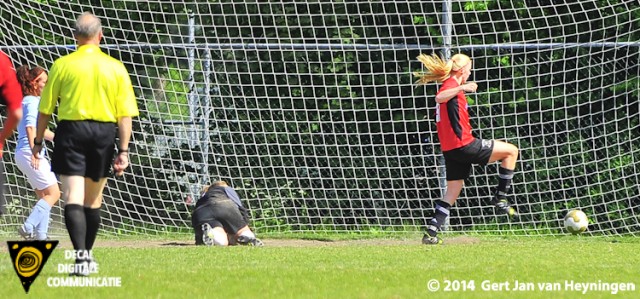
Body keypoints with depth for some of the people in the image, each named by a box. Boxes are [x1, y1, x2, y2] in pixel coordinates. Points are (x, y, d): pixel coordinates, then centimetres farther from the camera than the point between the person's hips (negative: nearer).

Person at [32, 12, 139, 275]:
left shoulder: (62, 65, -3)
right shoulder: (116, 68, 2)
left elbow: (45, 109, 1)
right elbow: (125, 114, -1)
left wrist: (38, 142, 12)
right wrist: (123, 150, 1)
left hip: (71, 130, -3)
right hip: (104, 134, 3)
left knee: (73, 197, -7)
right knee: (93, 199, 18)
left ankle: (81, 254, -24)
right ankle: (88, 254, 30)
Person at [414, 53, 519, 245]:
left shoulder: (450, 86, 19)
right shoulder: (452, 84, -9)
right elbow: (440, 97, -32)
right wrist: (461, 88, -45)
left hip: (450, 149, 10)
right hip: (464, 145, -10)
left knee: (453, 191, 14)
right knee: (511, 151, 0)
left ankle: (431, 233, 5)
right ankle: (501, 198, 1)